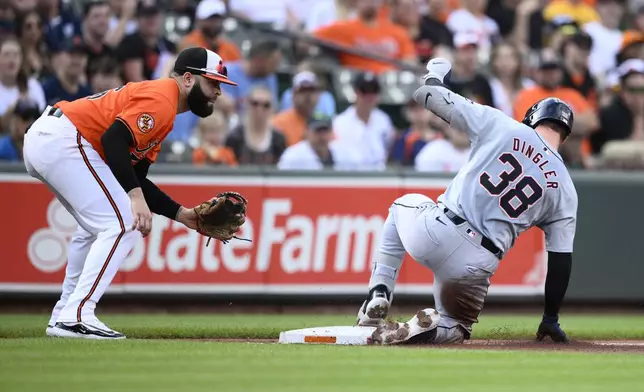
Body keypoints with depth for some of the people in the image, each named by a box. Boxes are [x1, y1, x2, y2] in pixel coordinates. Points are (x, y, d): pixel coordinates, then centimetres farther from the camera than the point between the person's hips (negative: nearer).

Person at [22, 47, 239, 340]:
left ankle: (64, 316, 26)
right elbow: (113, 139, -22)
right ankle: (76, 318, -16)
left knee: (97, 228, 25)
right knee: (123, 225, -10)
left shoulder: (161, 106, 22)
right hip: (62, 141, -11)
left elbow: (133, 177, 22)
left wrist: (181, 214, 17)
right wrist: (136, 197, -24)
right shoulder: (161, 99, -9)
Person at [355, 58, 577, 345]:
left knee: (404, 205, 35)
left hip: (432, 231, -1)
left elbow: (426, 96, 5)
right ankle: (439, 329, -9)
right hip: (475, 265, 1)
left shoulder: (499, 125, 3)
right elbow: (561, 259, 9)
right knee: (457, 327, 30)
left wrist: (434, 77, 30)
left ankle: (379, 294, 17)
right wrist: (551, 319, 18)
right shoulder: (565, 189, 8)